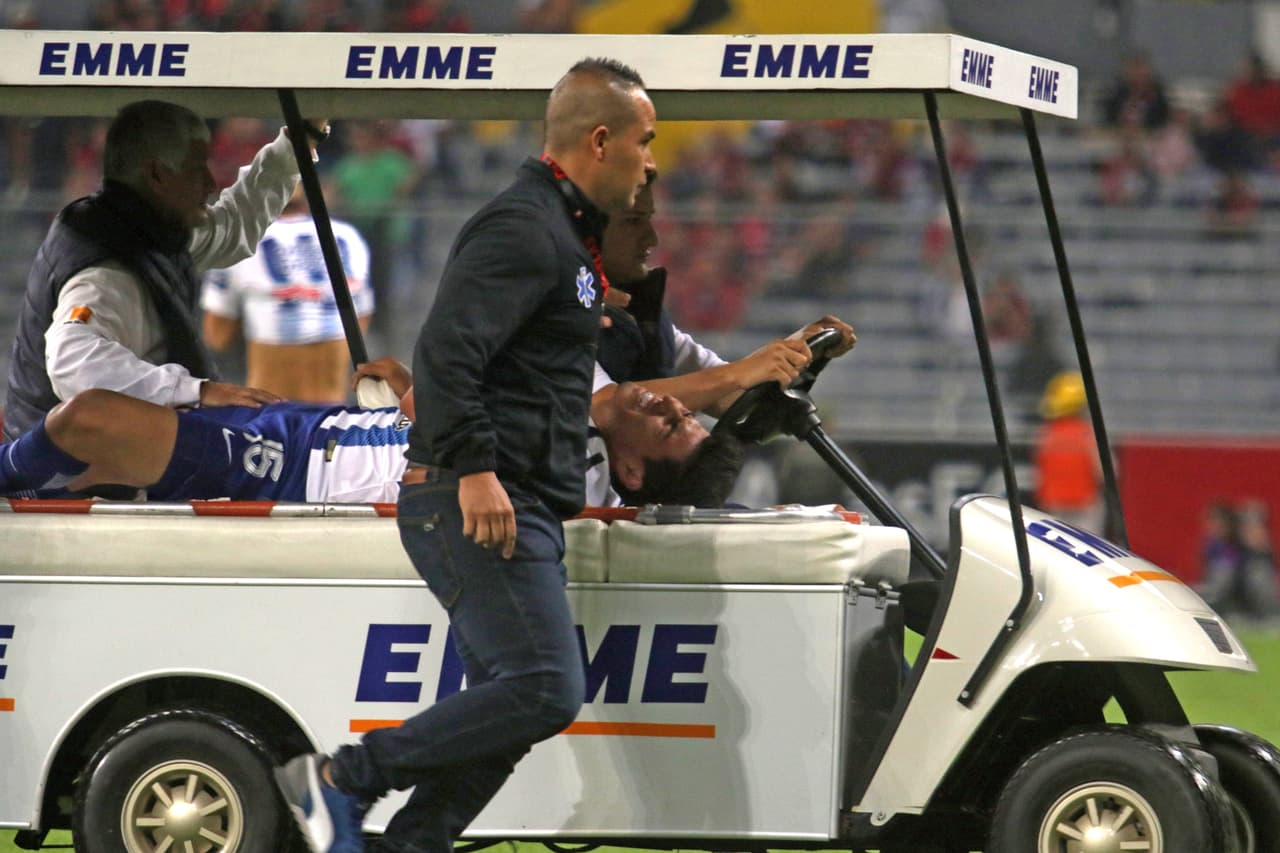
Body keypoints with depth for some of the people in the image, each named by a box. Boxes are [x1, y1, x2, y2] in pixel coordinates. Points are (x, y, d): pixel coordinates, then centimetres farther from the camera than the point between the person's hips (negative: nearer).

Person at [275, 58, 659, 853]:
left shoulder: (560, 234, 23)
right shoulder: (523, 230, -11)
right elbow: (446, 351, -24)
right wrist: (475, 468, -29)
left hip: (513, 511, 11)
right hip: (481, 507, -11)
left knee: (506, 706, 7)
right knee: (544, 690, -18)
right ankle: (343, 779, -13)